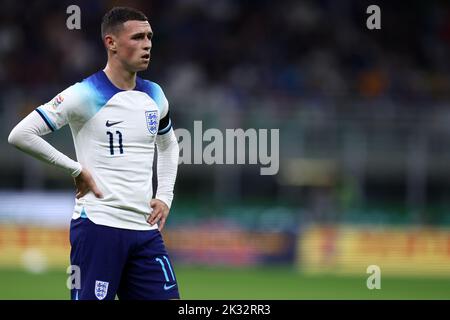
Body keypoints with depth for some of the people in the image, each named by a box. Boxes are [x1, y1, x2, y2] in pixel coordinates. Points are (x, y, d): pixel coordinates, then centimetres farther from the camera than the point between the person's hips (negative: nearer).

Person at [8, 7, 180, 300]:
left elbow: (169, 146, 31)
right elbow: (20, 135, -13)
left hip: (145, 228, 6)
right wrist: (76, 169, -10)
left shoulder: (154, 96, 11)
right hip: (98, 225, -6)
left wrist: (165, 196, 15)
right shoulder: (85, 95, -8)